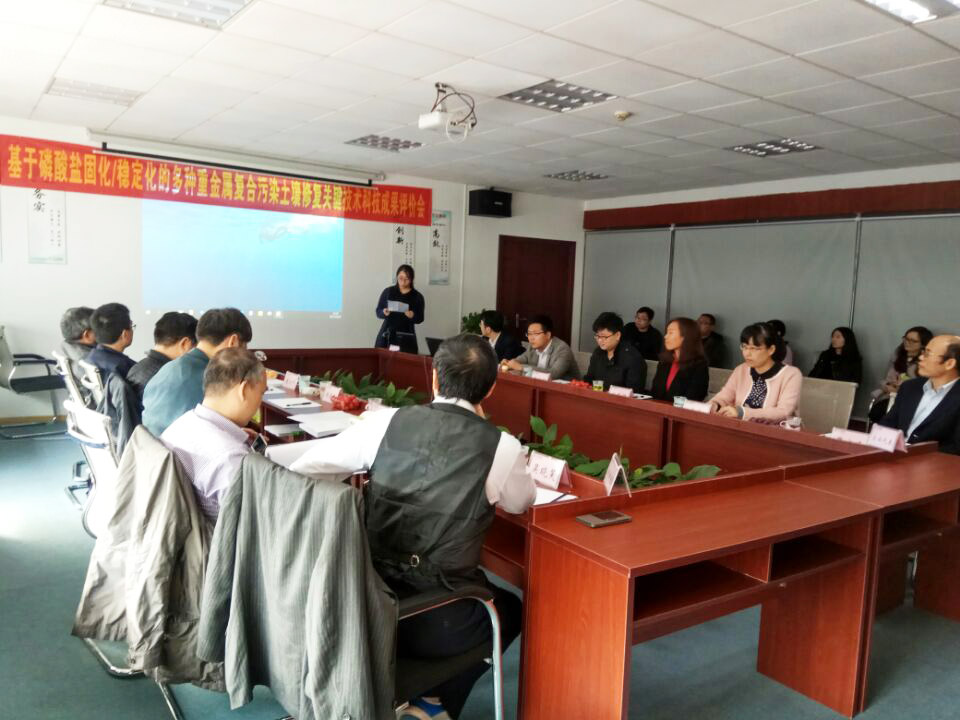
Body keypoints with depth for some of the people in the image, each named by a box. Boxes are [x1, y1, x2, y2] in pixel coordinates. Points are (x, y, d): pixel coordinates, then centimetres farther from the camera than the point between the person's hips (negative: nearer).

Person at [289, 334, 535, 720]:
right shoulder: (502, 446, -11)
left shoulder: (386, 422, -5)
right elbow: (522, 503, 11)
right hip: (436, 620, -3)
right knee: (508, 609, 28)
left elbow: (301, 468, 2)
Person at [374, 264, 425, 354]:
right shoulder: (388, 291, 4)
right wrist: (384, 313, -15)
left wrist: (413, 316, -17)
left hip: (406, 337, -1)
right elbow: (378, 311, 6)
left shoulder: (417, 296, 2)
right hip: (387, 335, 1)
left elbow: (420, 319, 4)